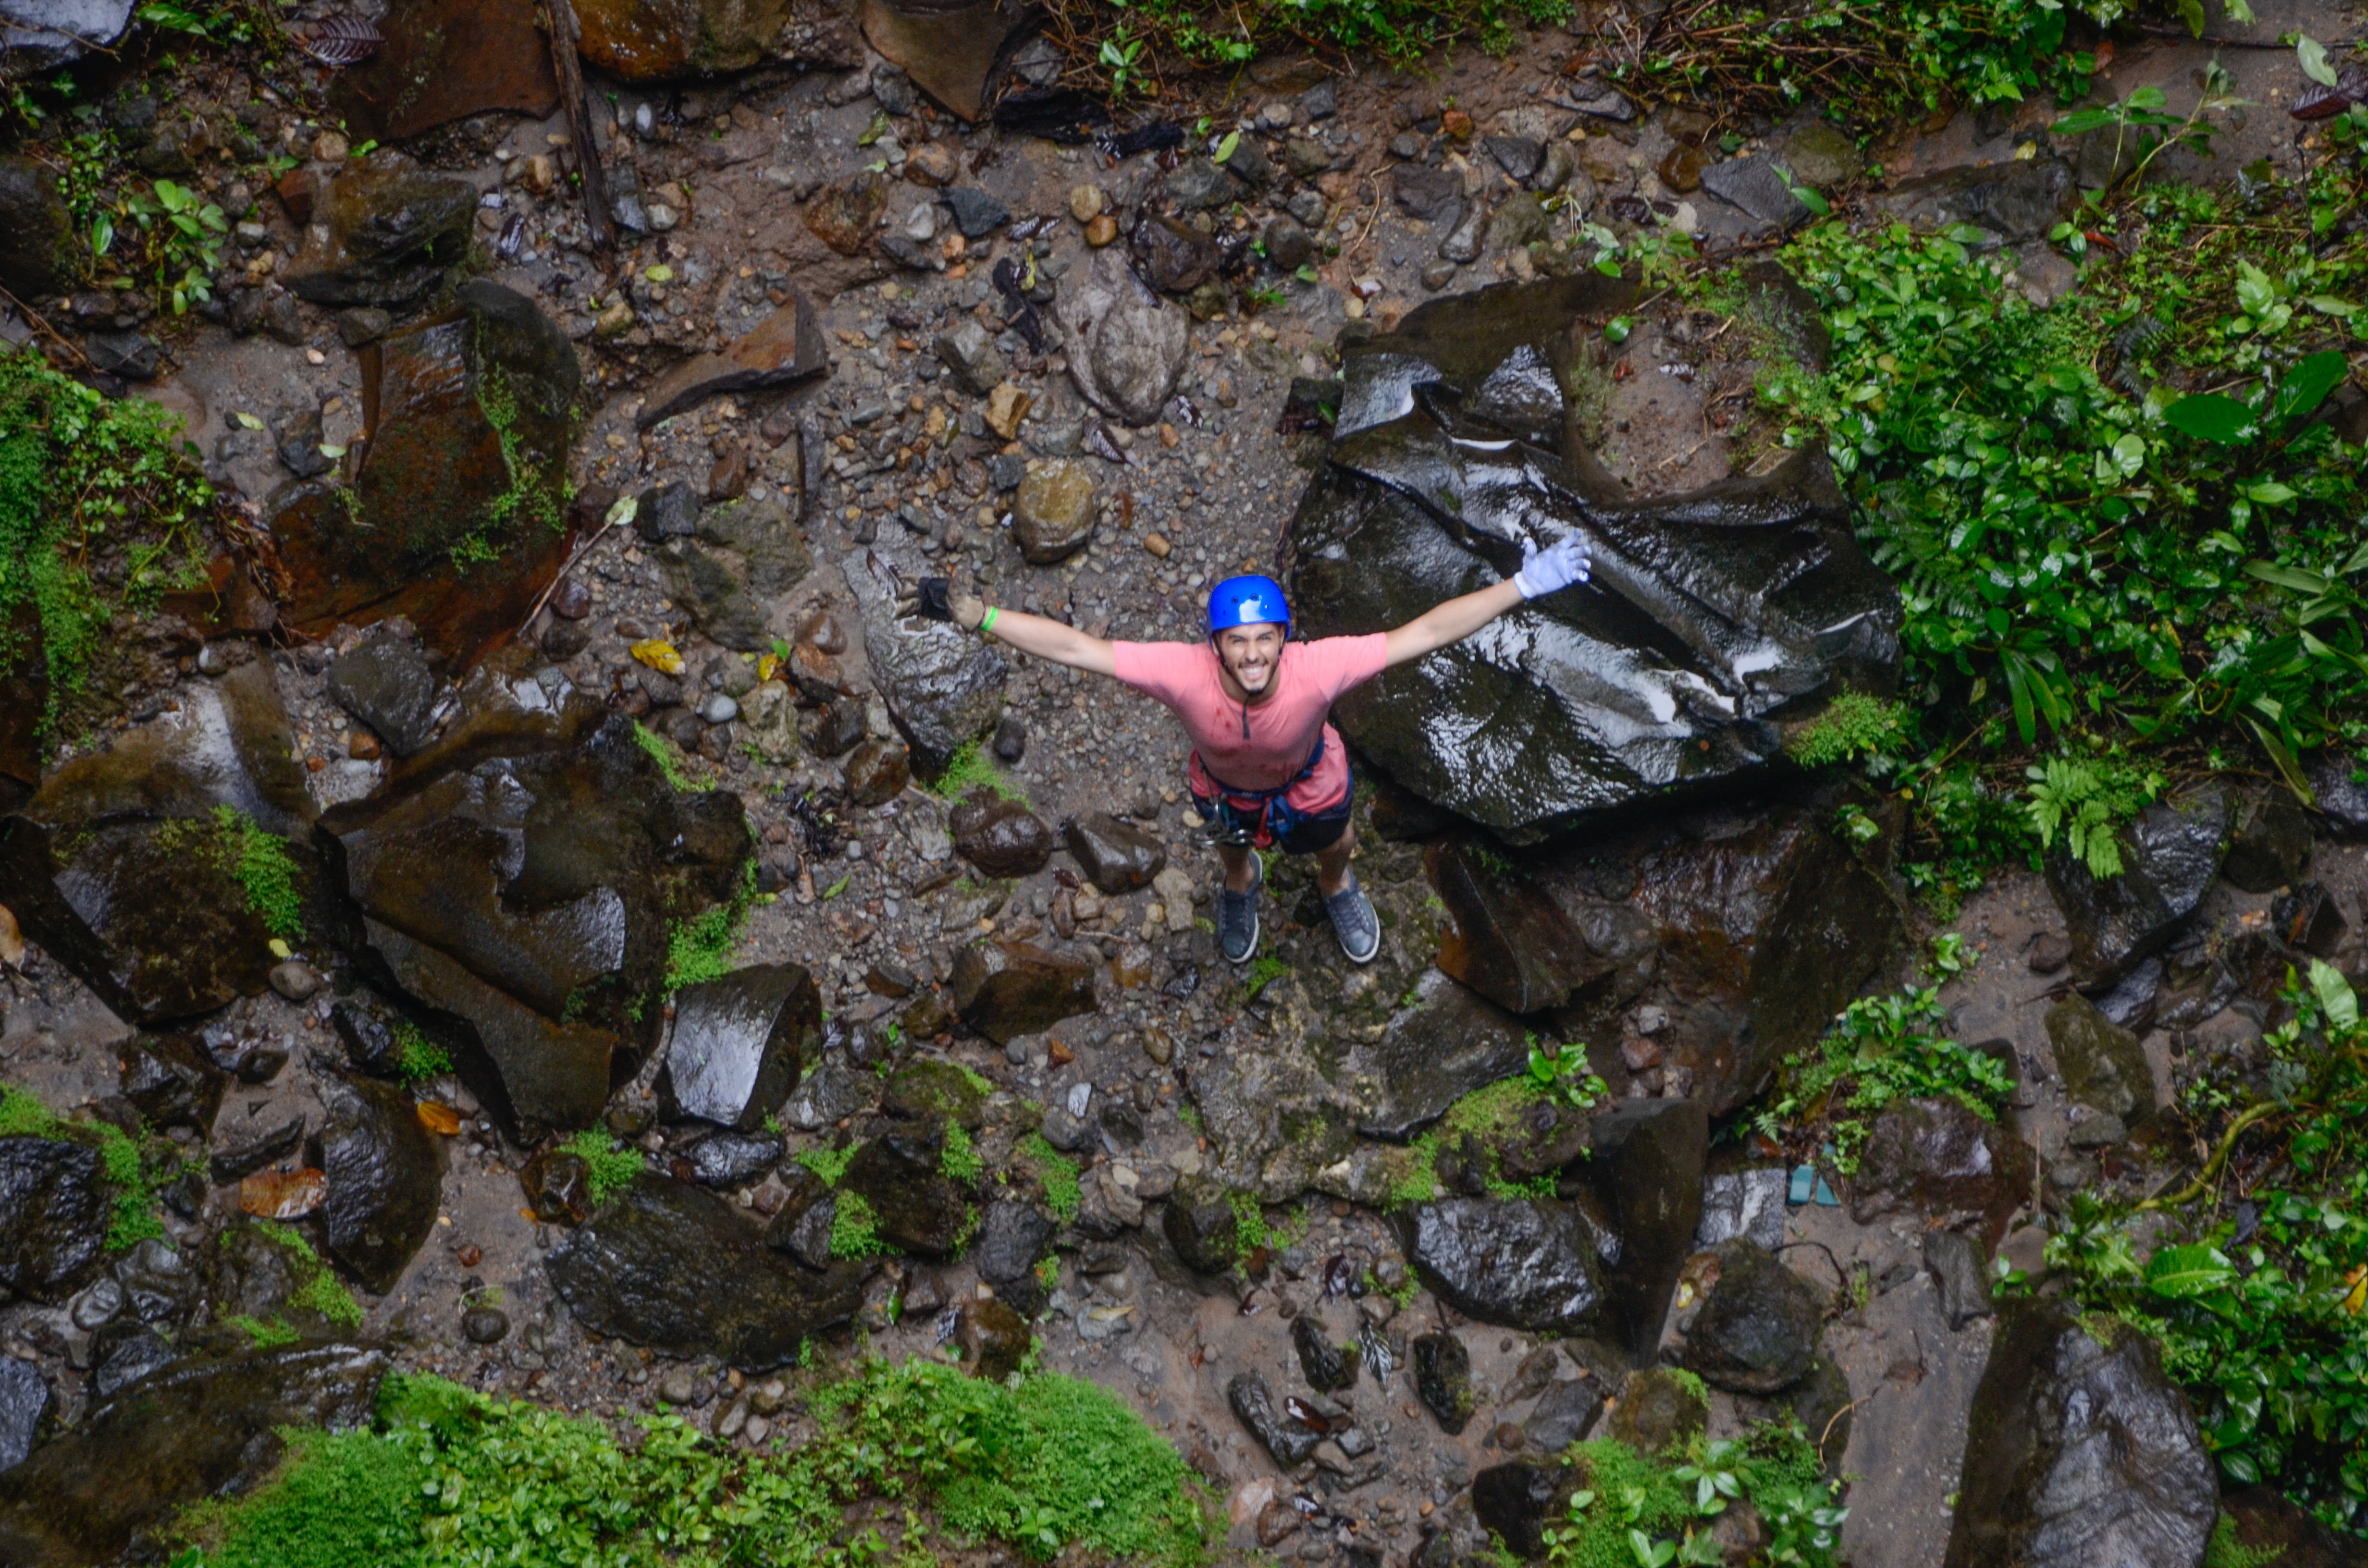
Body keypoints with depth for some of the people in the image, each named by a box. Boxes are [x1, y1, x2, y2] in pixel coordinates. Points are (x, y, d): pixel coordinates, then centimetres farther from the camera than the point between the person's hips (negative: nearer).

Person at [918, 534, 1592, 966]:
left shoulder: (1316, 669, -46)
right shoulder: (1183, 673, -45)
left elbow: (1424, 633, -43)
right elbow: (1075, 647, -43)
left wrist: (1523, 586, -47)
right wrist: (975, 615, -50)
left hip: (1308, 782, 0)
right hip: (1225, 786, 0)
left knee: (1334, 845, 32)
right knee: (1232, 840, 36)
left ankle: (1338, 891, 73)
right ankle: (1241, 887, 76)